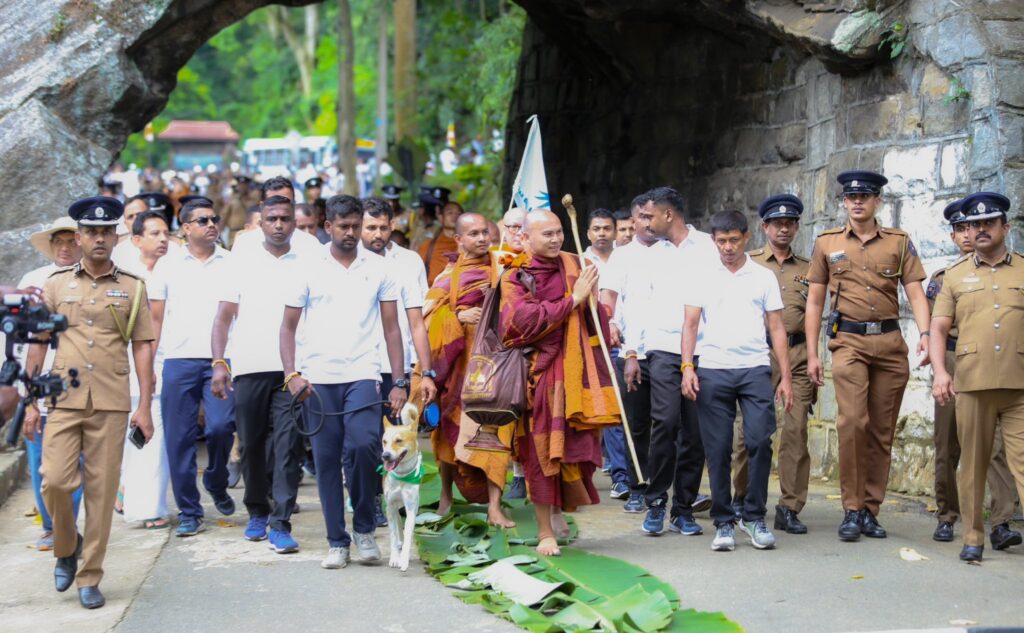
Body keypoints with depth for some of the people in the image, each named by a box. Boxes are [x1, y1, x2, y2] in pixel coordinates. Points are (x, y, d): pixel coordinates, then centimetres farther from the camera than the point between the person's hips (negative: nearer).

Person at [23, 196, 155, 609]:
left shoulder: (133, 288, 7)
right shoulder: (56, 285, 8)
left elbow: (142, 348, 6)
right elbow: (37, 346, 10)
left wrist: (145, 406, 0)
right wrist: (30, 402, 6)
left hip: (111, 404, 0)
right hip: (64, 401, 0)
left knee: (101, 491, 1)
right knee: (55, 482, -11)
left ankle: (90, 578, 11)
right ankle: (66, 548, 18)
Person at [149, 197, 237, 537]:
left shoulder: (231, 263, 9)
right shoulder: (167, 265, 10)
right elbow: (156, 319, 10)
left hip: (221, 359, -1)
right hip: (179, 359, 1)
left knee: (221, 426, -14)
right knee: (179, 438, 0)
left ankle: (217, 483, 15)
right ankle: (189, 512, 9)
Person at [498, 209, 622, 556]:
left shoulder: (572, 266, 9)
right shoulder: (514, 277, -2)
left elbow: (592, 320, 16)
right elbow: (526, 320, -17)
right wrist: (573, 299, -16)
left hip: (572, 369, 3)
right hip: (537, 371, -3)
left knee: (575, 444, 1)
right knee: (540, 449, -1)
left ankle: (559, 506, 28)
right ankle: (545, 531, 8)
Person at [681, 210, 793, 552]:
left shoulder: (764, 277, 11)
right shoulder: (702, 278, 11)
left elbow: (776, 328, 10)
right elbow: (690, 324, 6)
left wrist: (786, 377, 5)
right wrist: (687, 367, -7)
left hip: (755, 369, 0)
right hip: (712, 370, 0)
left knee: (760, 441, -11)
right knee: (718, 450, 0)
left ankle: (754, 517, 3)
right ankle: (723, 522, 9)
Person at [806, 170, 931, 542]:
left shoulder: (899, 243, 8)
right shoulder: (827, 244, 8)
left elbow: (915, 293, 2)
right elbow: (814, 302, 9)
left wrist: (925, 335, -16)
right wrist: (812, 354, 3)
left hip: (890, 344, 2)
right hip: (849, 343, -2)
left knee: (882, 430, 5)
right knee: (852, 421, -17)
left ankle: (871, 510, 14)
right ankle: (852, 510, -10)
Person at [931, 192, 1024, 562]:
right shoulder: (955, 275, 13)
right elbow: (938, 328, 8)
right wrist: (940, 371, -7)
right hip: (972, 382, 1)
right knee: (973, 464, 6)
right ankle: (973, 538, 14)